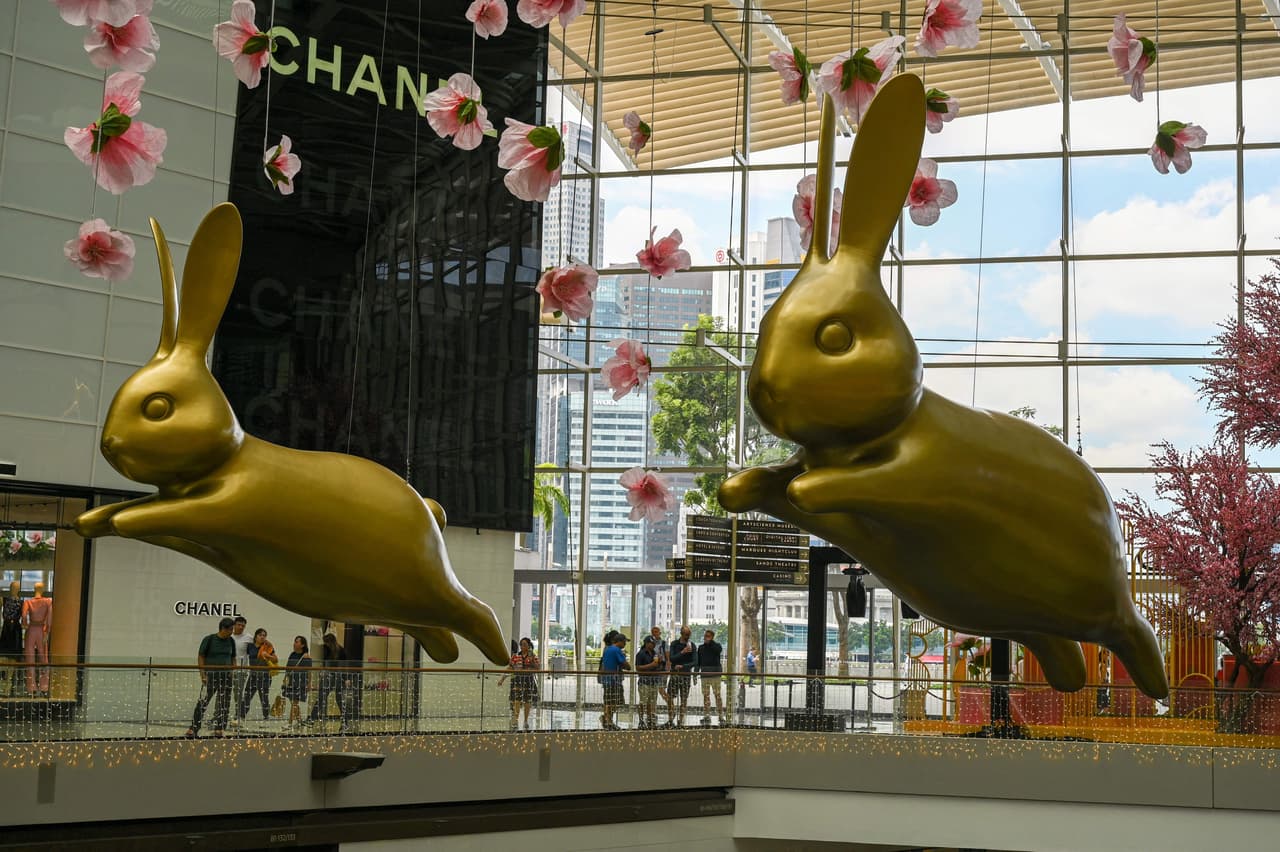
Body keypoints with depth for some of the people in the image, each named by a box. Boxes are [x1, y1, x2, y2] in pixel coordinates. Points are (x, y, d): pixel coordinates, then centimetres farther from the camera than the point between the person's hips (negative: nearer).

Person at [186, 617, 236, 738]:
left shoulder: (231, 641, 10)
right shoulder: (209, 639, -6)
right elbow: (200, 657, -3)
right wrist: (202, 674, -9)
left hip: (226, 676, 5)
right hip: (211, 674, -5)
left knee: (224, 703, 4)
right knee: (204, 701, -10)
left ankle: (218, 729, 12)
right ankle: (193, 728, -6)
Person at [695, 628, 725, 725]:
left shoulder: (716, 645, 4)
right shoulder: (701, 647, 13)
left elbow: (719, 650, -20)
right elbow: (698, 661, 15)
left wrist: (710, 642, -14)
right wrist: (696, 673, 8)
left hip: (715, 674, -3)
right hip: (704, 674, 3)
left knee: (718, 694, -6)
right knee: (705, 695, 3)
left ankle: (721, 715, -3)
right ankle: (706, 715, 6)